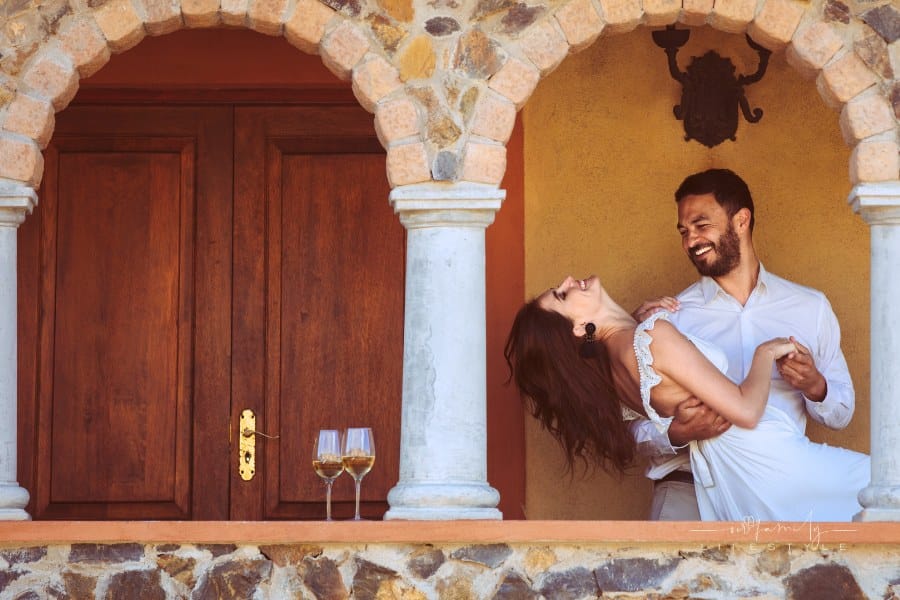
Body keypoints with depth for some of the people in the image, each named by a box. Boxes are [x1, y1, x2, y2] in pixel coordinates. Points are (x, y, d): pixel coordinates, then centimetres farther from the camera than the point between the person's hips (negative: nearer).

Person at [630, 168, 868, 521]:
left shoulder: (810, 308, 12)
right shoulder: (670, 317, 7)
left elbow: (841, 414, 16)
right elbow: (641, 431, 2)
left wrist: (814, 386, -6)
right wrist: (678, 434, -20)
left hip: (781, 483, 4)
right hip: (691, 487, -4)